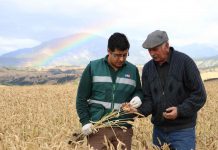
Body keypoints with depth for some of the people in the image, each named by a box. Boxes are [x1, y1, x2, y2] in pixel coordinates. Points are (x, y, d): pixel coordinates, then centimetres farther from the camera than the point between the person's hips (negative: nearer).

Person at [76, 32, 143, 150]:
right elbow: (82, 97, 2)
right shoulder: (93, 67, 1)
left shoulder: (133, 70, 8)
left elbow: (138, 91, 20)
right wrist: (85, 121, -7)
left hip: (123, 129, 2)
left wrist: (138, 97, -5)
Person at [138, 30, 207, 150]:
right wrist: (140, 110, -17)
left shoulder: (185, 62, -10)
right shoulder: (148, 68, 4)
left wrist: (180, 110, -22)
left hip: (182, 130, -5)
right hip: (159, 129, 5)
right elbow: (148, 99, 4)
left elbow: (199, 95, -10)